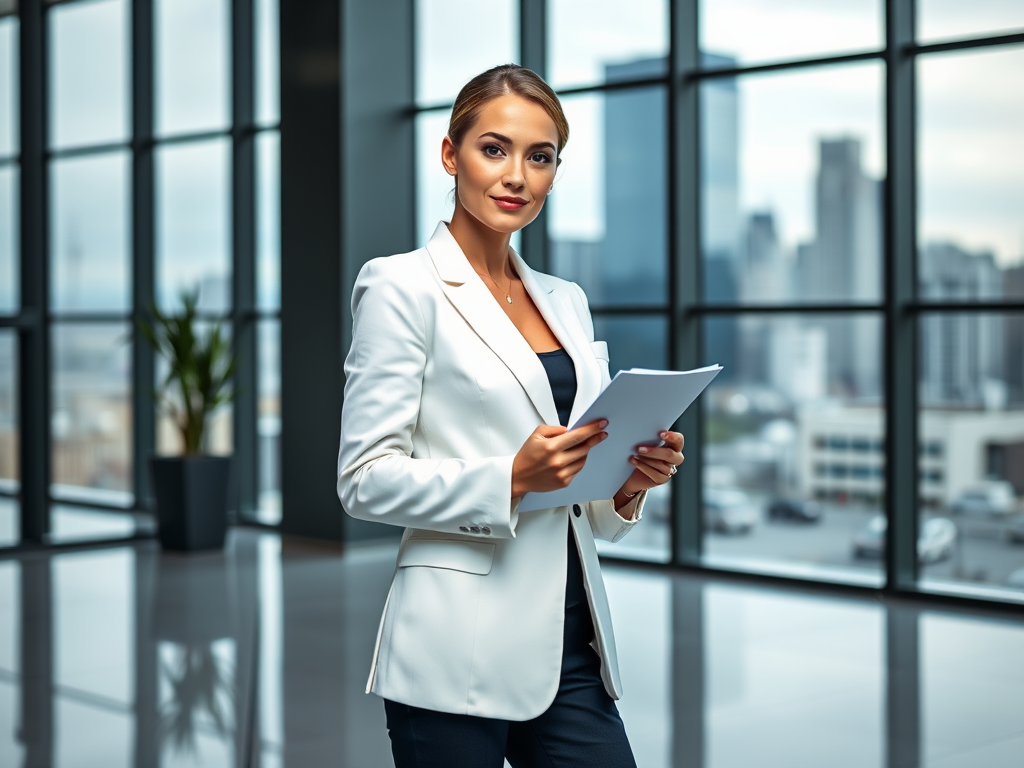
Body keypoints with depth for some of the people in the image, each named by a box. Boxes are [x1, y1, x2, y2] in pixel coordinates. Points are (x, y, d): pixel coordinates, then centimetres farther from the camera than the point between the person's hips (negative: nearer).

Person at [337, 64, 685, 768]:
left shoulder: (567, 302, 15)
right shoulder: (403, 286, -4)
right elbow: (367, 480, -11)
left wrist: (631, 483, -2)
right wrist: (512, 476, -21)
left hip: (573, 643, 6)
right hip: (462, 651, -6)